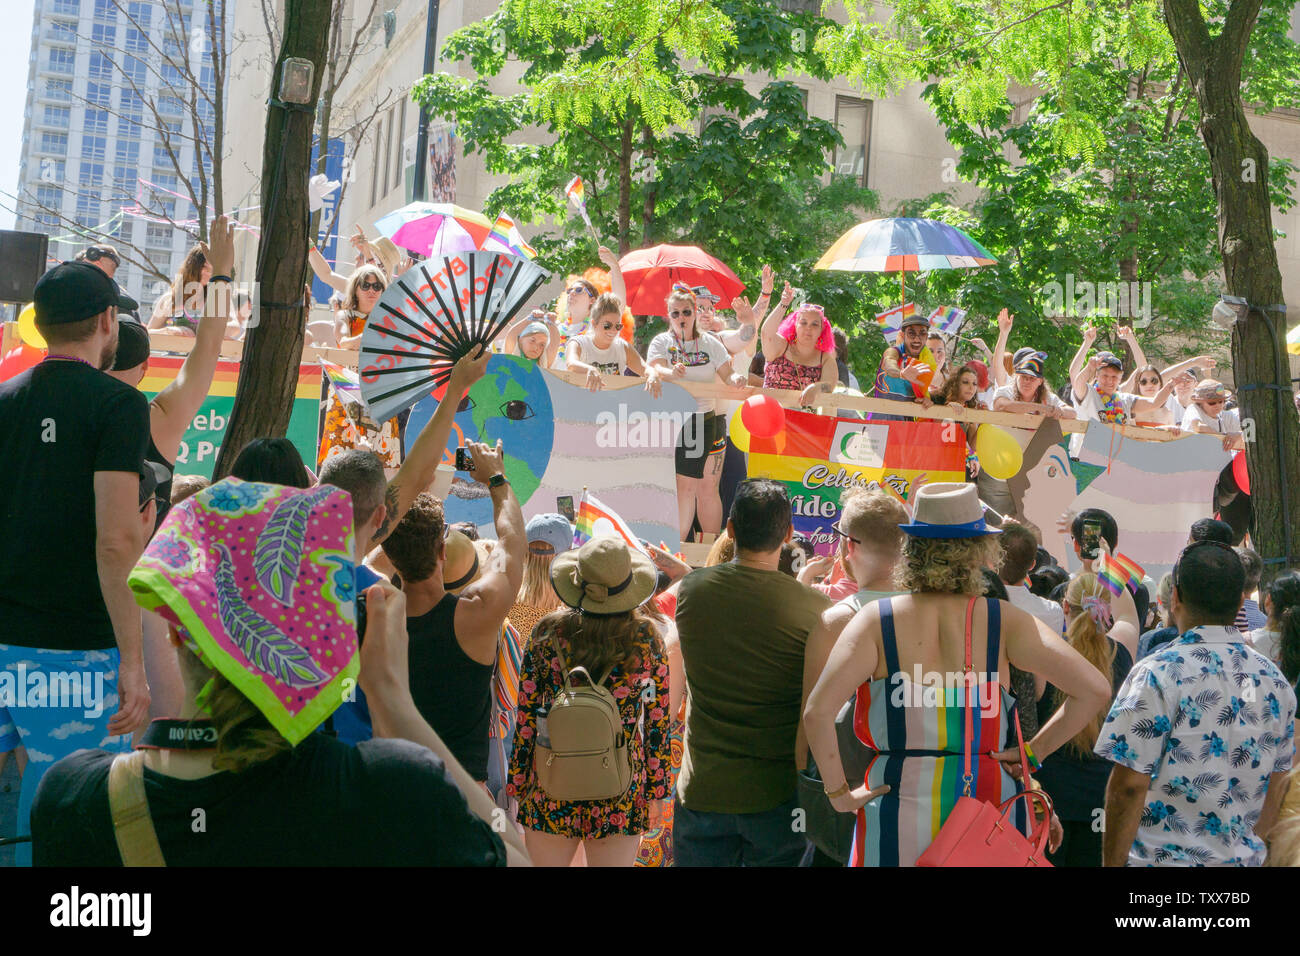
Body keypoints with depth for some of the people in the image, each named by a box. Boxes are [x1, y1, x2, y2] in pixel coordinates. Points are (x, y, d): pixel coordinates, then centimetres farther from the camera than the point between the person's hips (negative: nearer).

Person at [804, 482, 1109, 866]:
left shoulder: (876, 621, -5)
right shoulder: (1004, 621, -2)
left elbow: (817, 711, -16)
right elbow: (1094, 690, -7)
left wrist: (839, 792, -5)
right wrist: (1034, 751, 2)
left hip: (899, 817, -1)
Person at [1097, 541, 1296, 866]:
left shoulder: (1158, 674, -16)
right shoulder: (1275, 680, 3)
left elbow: (1129, 785, -18)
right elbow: (1276, 784, 12)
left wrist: (1112, 863, -10)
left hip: (1162, 858, -6)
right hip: (1244, 859, 6)